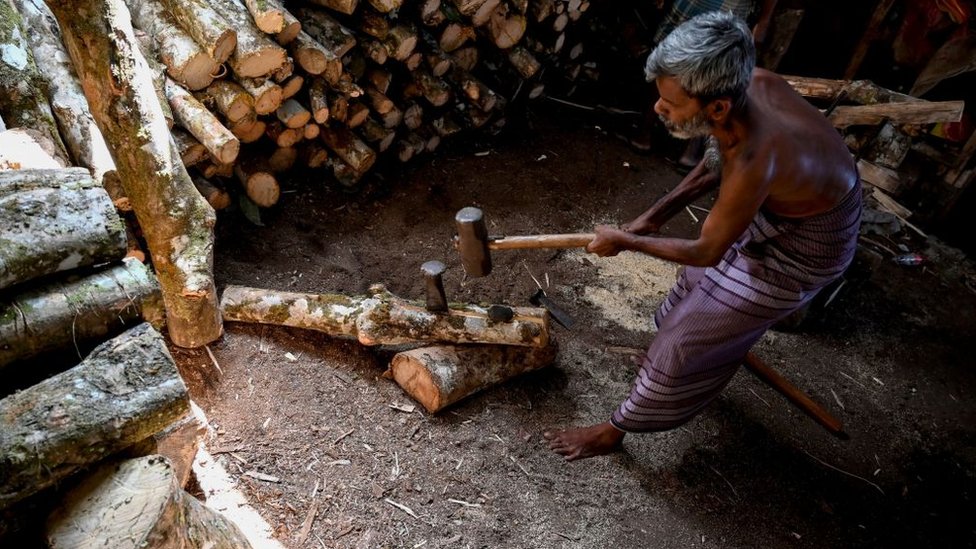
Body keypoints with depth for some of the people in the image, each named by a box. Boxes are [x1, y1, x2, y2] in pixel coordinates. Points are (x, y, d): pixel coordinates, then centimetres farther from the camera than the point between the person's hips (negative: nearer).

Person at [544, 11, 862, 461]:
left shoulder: (752, 163, -42)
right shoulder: (752, 83, -21)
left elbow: (706, 252, -25)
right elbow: (717, 161, 0)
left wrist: (625, 240, -14)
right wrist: (658, 213, -4)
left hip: (803, 248, -7)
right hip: (778, 207, 8)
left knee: (688, 338, -1)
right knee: (697, 288, 25)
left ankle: (613, 432, 18)